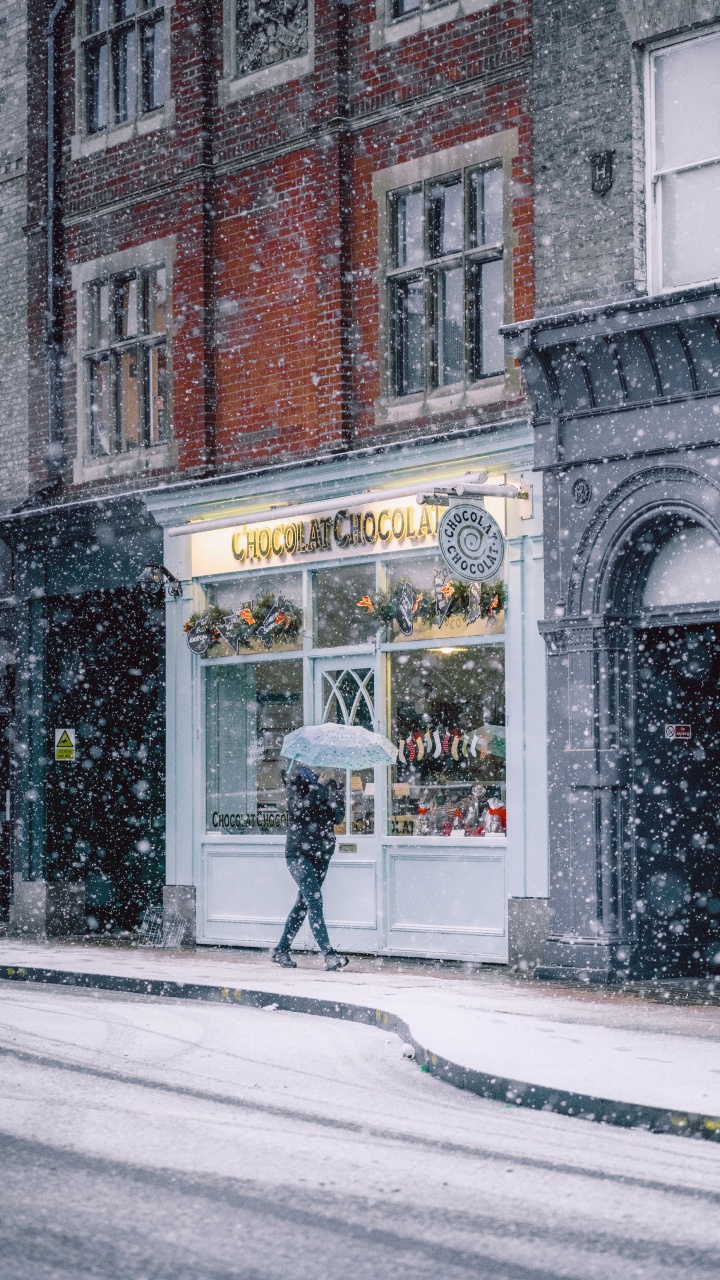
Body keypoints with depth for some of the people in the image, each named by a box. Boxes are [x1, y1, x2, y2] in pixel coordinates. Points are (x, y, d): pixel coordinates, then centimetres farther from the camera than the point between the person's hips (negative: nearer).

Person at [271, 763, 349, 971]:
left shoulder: (329, 782, 9)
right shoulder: (297, 777, -3)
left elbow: (338, 816, 1)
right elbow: (298, 809, -17)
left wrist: (332, 789, -15)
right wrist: (319, 787, -22)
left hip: (322, 852, 6)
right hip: (298, 851, -5)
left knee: (304, 903, 10)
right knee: (314, 900, -16)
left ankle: (281, 950, 23)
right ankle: (329, 955, -22)